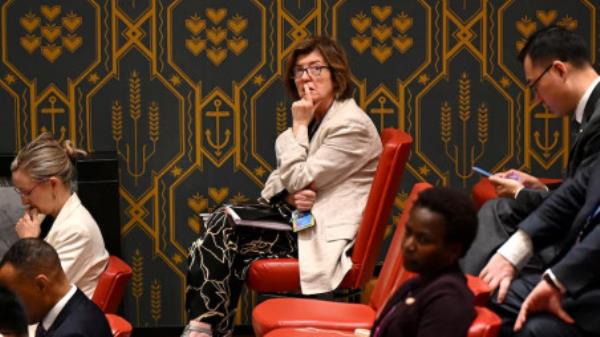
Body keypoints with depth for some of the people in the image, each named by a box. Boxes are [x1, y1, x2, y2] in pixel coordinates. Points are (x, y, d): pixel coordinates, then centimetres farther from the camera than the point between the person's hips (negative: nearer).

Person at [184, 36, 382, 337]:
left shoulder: (351, 126, -13)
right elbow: (278, 181, 13)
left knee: (222, 238, -18)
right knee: (220, 223, -14)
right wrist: (290, 195, -11)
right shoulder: (313, 120, 16)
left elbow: (296, 180, -16)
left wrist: (299, 125, -9)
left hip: (324, 237, -9)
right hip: (301, 222, 9)